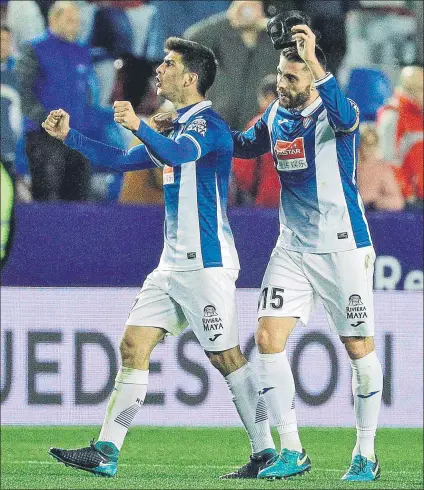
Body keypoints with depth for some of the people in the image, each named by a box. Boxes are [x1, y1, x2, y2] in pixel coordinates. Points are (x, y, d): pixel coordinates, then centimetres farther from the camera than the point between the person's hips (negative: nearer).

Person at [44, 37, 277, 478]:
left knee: (226, 357, -7)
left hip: (206, 262, -9)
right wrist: (70, 137, 20)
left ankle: (265, 452, 0)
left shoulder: (207, 124, -12)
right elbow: (122, 161, 27)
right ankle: (106, 452, 1)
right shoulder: (179, 128, 18)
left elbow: (177, 153, -34)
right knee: (133, 346, 2)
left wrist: (139, 127, -51)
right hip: (173, 263, 9)